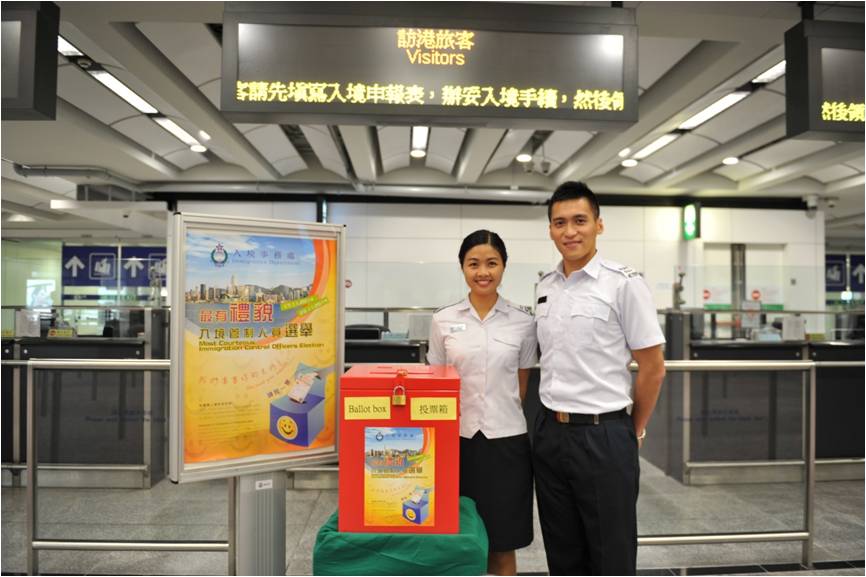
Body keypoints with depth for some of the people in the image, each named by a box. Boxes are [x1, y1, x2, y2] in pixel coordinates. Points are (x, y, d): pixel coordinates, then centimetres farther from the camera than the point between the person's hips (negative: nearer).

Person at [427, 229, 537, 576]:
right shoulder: (443, 321, 1)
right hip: (457, 439, 1)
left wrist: (504, 415, 7)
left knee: (503, 545, 11)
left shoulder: (523, 323, -1)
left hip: (506, 440, 0)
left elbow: (521, 387, 8)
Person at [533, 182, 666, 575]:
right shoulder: (544, 288, 8)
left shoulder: (623, 284, -10)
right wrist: (554, 417, 14)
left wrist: (634, 431, 3)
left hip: (602, 435, -5)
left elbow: (652, 367, -6)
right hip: (549, 433, 6)